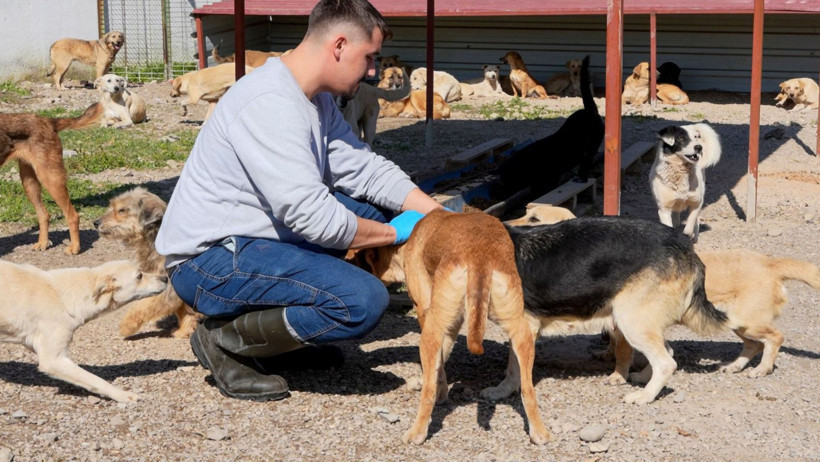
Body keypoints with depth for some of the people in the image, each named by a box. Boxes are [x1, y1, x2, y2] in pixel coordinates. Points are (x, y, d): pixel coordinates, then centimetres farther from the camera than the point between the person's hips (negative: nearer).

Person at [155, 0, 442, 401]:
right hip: (208, 261, -10)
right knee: (364, 301, -23)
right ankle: (224, 339, -5)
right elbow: (311, 215, -27)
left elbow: (363, 168, 8)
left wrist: (441, 216, -1)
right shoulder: (270, 104, -24)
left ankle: (284, 323, 13)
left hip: (255, 236, 10)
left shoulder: (316, 100, 8)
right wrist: (394, 233, -15)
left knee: (374, 209, 9)